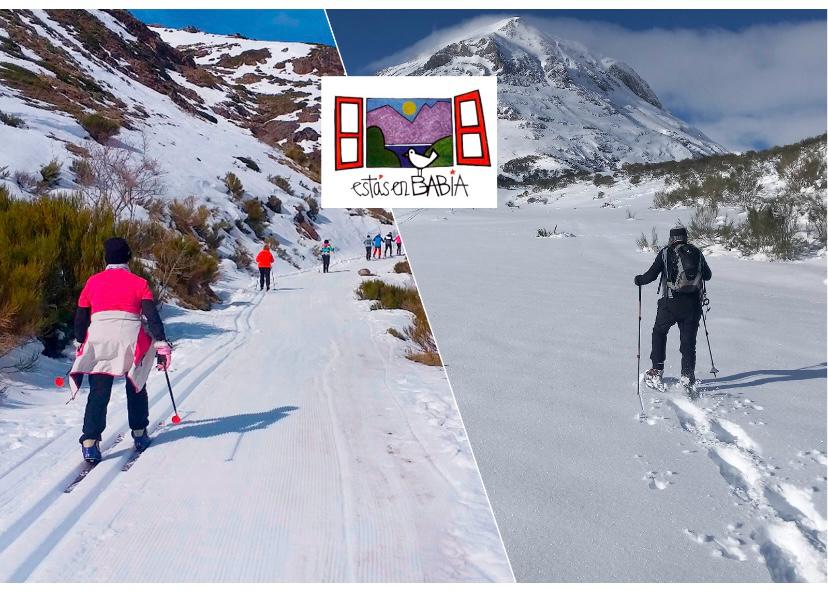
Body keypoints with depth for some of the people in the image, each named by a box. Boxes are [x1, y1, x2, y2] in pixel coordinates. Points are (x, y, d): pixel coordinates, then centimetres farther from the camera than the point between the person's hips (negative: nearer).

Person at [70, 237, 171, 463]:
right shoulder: (138, 282, 6)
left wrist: (80, 343, 27)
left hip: (98, 340, 1)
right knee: (136, 386, 18)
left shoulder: (93, 282, 12)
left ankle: (90, 442, -5)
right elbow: (152, 316, -3)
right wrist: (162, 344, -3)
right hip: (131, 339, -1)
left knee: (99, 392, 4)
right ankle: (139, 434, 23)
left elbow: (80, 317, 15)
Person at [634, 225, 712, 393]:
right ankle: (688, 378, 4)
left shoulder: (666, 252, -2)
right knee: (688, 340, 9)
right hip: (693, 304, 3)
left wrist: (639, 280, 12)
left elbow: (651, 275, -7)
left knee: (659, 332, 17)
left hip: (671, 303, -2)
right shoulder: (697, 252, 8)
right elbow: (708, 275, 19)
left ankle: (657, 371, 12)